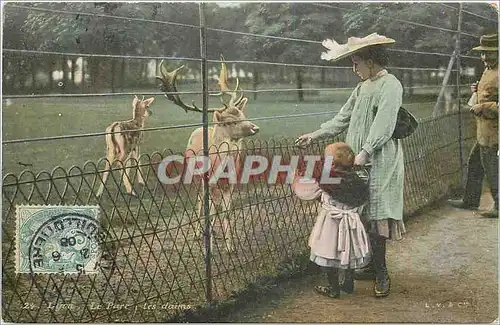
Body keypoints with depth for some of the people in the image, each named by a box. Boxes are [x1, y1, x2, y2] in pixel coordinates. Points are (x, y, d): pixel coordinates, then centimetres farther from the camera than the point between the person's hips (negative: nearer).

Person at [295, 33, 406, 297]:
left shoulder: (390, 85, -10)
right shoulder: (362, 87, 16)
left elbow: (384, 124, -19)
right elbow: (343, 119, 18)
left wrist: (365, 152, -26)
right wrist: (314, 135, 13)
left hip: (379, 163, -8)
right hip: (359, 161, 8)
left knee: (374, 215, -5)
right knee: (362, 214, 10)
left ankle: (381, 273, 5)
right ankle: (373, 265, 21)